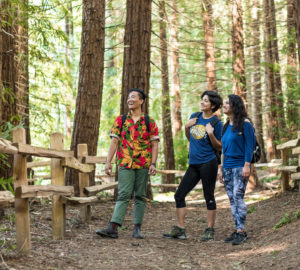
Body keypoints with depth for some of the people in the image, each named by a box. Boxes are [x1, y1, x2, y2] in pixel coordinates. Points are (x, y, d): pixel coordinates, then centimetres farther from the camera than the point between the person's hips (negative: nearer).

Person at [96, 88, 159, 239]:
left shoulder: (149, 122, 4)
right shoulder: (120, 120, 7)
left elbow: (154, 144, 3)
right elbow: (114, 142, 3)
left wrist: (153, 163, -8)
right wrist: (108, 162, -4)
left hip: (143, 164, 0)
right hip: (125, 164, 0)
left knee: (140, 196, 6)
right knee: (123, 195, -9)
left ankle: (137, 229, 11)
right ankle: (113, 228, -16)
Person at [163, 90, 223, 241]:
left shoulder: (216, 123, -6)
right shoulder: (194, 116, 10)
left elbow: (219, 147, -5)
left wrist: (211, 134, -20)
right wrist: (187, 127, 3)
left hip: (208, 163, -6)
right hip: (193, 164, 6)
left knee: (209, 197, 0)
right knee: (179, 195, 3)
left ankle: (210, 230, 8)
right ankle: (180, 230, 9)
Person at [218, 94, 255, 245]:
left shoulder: (245, 124, -6)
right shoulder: (227, 126, 16)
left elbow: (249, 146, -11)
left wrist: (247, 166, -18)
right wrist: (221, 169, 19)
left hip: (240, 166, -8)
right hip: (228, 167, 8)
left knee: (238, 196, -14)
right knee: (232, 199, 6)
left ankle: (241, 231, -13)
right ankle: (238, 231, 10)